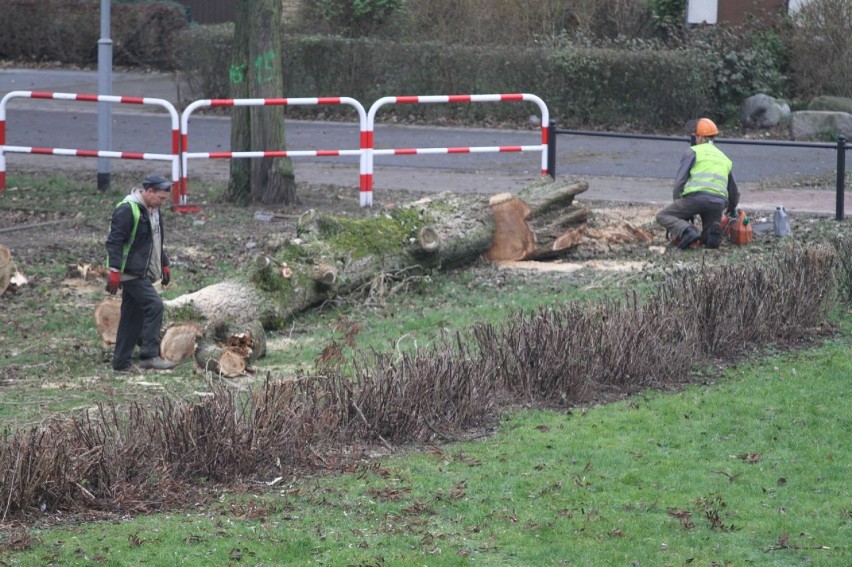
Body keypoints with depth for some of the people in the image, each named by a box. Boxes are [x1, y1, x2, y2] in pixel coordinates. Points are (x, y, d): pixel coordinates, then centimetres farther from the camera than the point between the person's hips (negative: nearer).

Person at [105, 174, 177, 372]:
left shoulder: (153, 211, 15)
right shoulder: (127, 210, -16)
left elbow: (156, 242, 29)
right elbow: (114, 242, -19)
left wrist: (164, 264, 27)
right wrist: (115, 271, -23)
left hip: (142, 274, 10)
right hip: (131, 272, -10)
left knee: (132, 316, 10)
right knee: (154, 306, -17)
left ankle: (122, 362, 14)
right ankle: (149, 356, -17)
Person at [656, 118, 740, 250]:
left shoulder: (693, 152, 11)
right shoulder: (725, 159, 28)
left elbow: (680, 179, 2)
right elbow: (734, 191, 36)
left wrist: (677, 203, 14)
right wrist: (732, 210, 55)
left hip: (696, 197, -5)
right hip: (718, 203, 5)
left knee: (663, 216, 11)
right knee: (709, 239, 22)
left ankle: (686, 231, -21)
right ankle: (713, 231, -18)